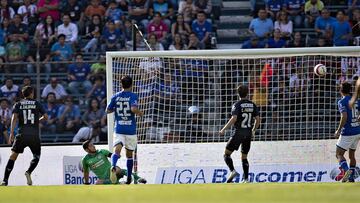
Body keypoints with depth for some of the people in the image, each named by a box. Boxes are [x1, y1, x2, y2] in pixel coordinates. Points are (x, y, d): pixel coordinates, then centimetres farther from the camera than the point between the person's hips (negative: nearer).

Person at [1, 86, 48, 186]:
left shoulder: (18, 104, 9)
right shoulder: (37, 104, 9)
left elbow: (14, 117, -5)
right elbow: (45, 117, 8)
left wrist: (11, 132, -10)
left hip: (22, 134, 0)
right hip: (34, 135, 0)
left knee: (13, 156, 4)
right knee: (36, 156, 17)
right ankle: (28, 172, -11)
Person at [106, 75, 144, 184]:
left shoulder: (115, 97, 4)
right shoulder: (133, 96, -6)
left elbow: (108, 110, 8)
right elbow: (133, 109, -21)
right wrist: (140, 113, -1)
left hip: (119, 129, 1)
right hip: (131, 129, -1)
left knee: (117, 150, -14)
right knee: (129, 154, 14)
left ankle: (113, 166, -45)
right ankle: (129, 178, 22)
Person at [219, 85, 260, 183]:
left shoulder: (237, 105, -8)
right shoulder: (252, 105, 7)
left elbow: (234, 119, -19)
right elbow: (257, 119, 7)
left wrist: (224, 129, -14)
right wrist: (253, 131, 23)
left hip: (239, 132, -5)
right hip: (248, 133, 5)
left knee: (227, 154, 2)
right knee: (244, 157, 14)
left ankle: (232, 171, -20)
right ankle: (246, 179, 7)